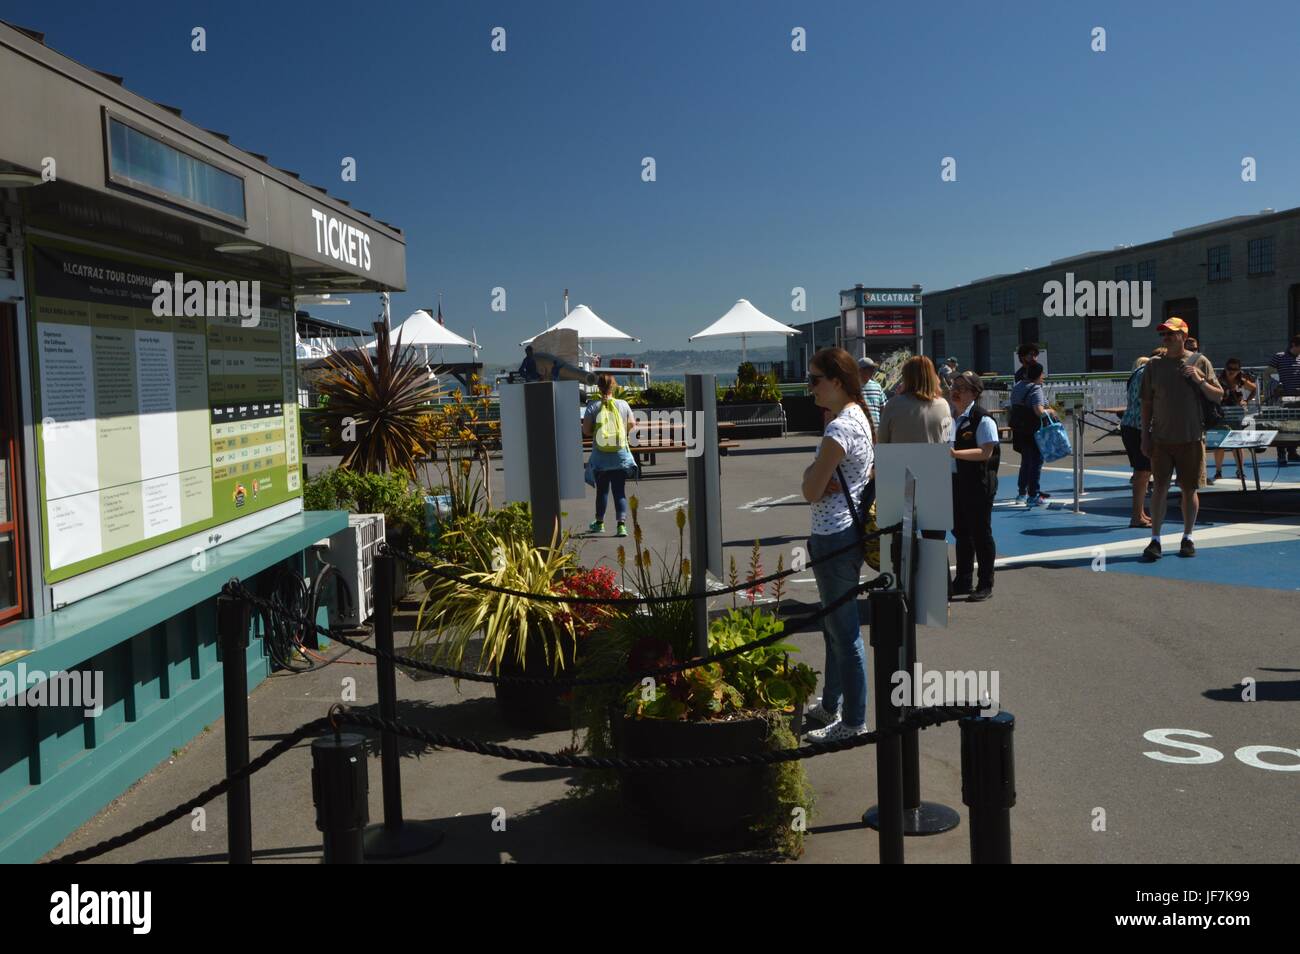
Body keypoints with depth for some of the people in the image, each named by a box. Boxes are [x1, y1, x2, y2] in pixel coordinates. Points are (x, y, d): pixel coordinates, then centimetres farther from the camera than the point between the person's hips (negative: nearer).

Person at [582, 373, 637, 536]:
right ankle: (622, 524, -11)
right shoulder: (623, 405, -3)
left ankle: (599, 523, 28)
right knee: (620, 491, 2)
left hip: (600, 456, 0)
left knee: (602, 489, 15)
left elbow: (586, 431, -7)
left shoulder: (593, 406, -6)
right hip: (620, 455, 0)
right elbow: (632, 425, 3)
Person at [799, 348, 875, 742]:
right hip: (849, 529, 11)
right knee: (835, 625, 22)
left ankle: (853, 722, 11)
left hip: (834, 538, -11)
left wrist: (812, 470, -1)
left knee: (844, 633, 0)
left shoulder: (839, 428, -21)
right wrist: (819, 475, -6)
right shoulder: (859, 416, 10)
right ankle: (830, 705, 36)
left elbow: (811, 492, -18)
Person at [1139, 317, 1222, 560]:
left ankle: (1188, 538, 19)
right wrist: (1145, 435, 3)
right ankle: (1155, 540, -1)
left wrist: (1199, 380, -14)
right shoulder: (1154, 365, 5)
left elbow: (1218, 396, 3)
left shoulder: (1200, 362, 2)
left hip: (1191, 438, 0)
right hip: (1161, 438, 0)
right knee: (1160, 487, -4)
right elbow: (1147, 402, 8)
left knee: (1189, 489, 7)